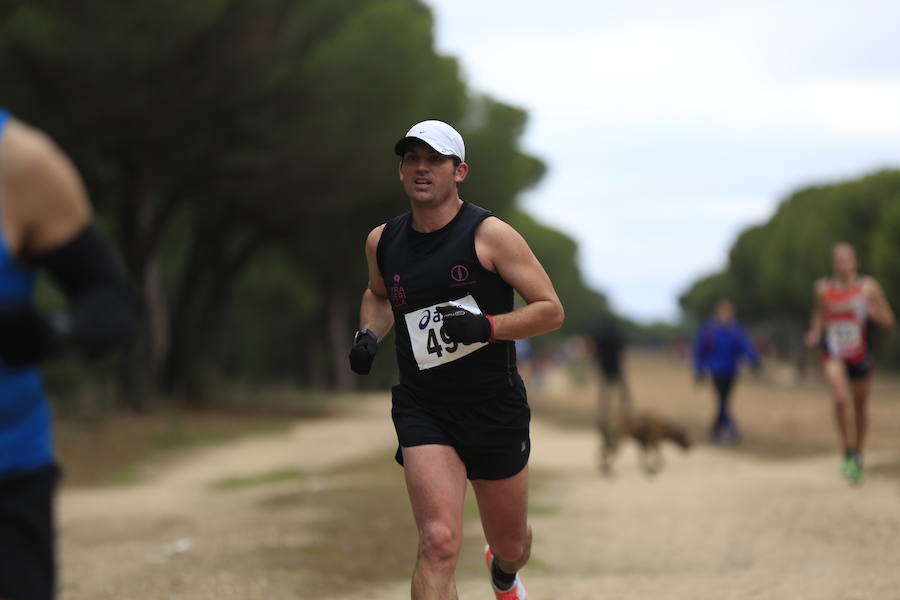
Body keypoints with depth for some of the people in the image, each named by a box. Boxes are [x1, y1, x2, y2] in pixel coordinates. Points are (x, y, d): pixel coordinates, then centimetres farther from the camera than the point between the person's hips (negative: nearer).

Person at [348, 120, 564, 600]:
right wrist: (368, 334, 5)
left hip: (495, 410, -1)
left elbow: (551, 310, -9)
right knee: (439, 543, -22)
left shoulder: (489, 235, -10)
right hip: (422, 411, 1)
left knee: (511, 546, 17)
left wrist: (485, 326, -23)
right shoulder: (382, 241, 4)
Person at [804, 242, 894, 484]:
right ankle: (847, 452, -11)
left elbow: (889, 321, -2)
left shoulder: (868, 287, -4)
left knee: (860, 408, 14)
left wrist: (870, 311, -21)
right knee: (841, 399, -25)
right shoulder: (823, 288, 0)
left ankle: (858, 455, 35)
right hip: (834, 354, -1)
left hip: (860, 355, 1)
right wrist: (814, 334, 0)